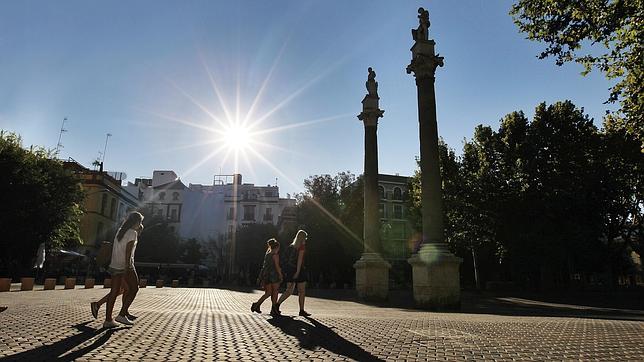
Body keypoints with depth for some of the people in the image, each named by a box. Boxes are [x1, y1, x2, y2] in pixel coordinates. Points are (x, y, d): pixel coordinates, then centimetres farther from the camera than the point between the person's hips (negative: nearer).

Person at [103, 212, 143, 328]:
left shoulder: (120, 230, 15)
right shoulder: (132, 232, -10)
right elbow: (128, 251, -18)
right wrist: (127, 267, -21)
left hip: (115, 266, 8)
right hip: (126, 266, -8)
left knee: (114, 291, 9)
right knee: (134, 288, 3)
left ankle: (108, 320, 9)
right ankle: (122, 315, -1)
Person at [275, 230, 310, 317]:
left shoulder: (292, 246, 14)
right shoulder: (302, 246, -9)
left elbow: (289, 258, 16)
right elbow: (300, 259, -17)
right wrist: (298, 272, -20)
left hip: (291, 270, 7)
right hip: (299, 269, -7)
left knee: (289, 291, 8)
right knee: (302, 291, 5)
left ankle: (277, 304, -5)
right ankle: (302, 310, 10)